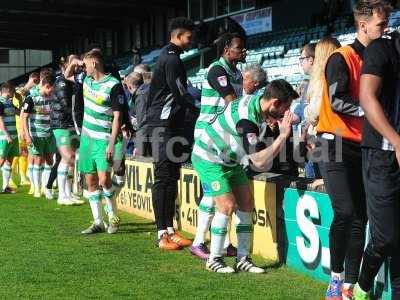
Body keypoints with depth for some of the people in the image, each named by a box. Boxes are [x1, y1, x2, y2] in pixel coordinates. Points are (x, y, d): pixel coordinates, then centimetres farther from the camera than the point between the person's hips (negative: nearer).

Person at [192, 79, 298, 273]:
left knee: (246, 204, 3)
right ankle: (214, 260, -1)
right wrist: (283, 135, -35)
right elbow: (260, 162, -35)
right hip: (209, 159, -9)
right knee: (227, 205, -16)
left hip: (230, 160, 9)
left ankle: (242, 259, 8)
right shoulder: (246, 119, -34)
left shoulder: (257, 102, -8)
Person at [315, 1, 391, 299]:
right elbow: (337, 101, -17)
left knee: (360, 218, 3)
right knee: (345, 212, -15)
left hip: (362, 148, 7)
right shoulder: (341, 58, -8)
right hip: (337, 145, -6)